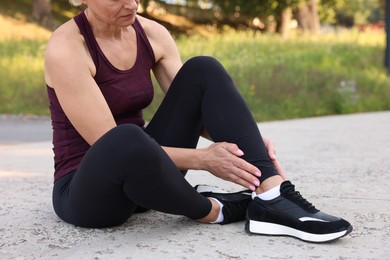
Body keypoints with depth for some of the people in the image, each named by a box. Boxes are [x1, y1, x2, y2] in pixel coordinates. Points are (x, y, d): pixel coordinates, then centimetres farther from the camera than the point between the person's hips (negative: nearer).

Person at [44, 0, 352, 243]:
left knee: (202, 71, -12)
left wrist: (246, 139, -16)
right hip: (86, 191, -6)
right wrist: (203, 159, -25)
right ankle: (208, 209, -13)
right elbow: (114, 144, -23)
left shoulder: (152, 34, 1)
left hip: (143, 173, 6)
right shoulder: (65, 48, -19)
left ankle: (271, 199, -24)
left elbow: (192, 109, 2)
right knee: (128, 141, -42)